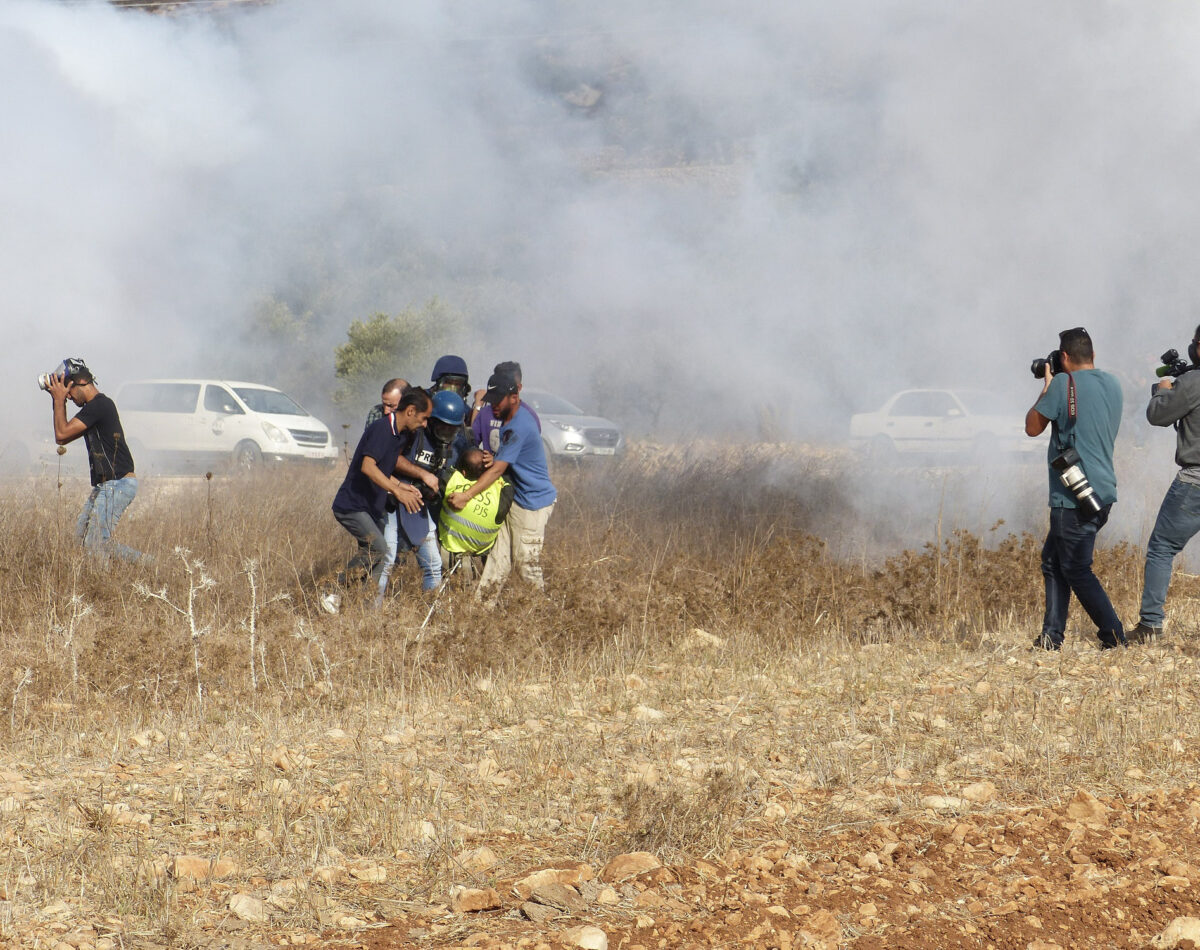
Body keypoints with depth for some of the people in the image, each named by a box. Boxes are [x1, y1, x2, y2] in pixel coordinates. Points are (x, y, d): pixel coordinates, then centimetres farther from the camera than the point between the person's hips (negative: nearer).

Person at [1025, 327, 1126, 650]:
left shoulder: (1064, 384, -12)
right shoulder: (1112, 384, 9)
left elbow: (1033, 427, -3)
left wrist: (1046, 388, 9)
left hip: (1074, 496, -8)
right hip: (1103, 491, 8)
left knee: (1077, 571, -3)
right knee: (1052, 560, 17)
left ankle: (1114, 638, -8)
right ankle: (1051, 636, 16)